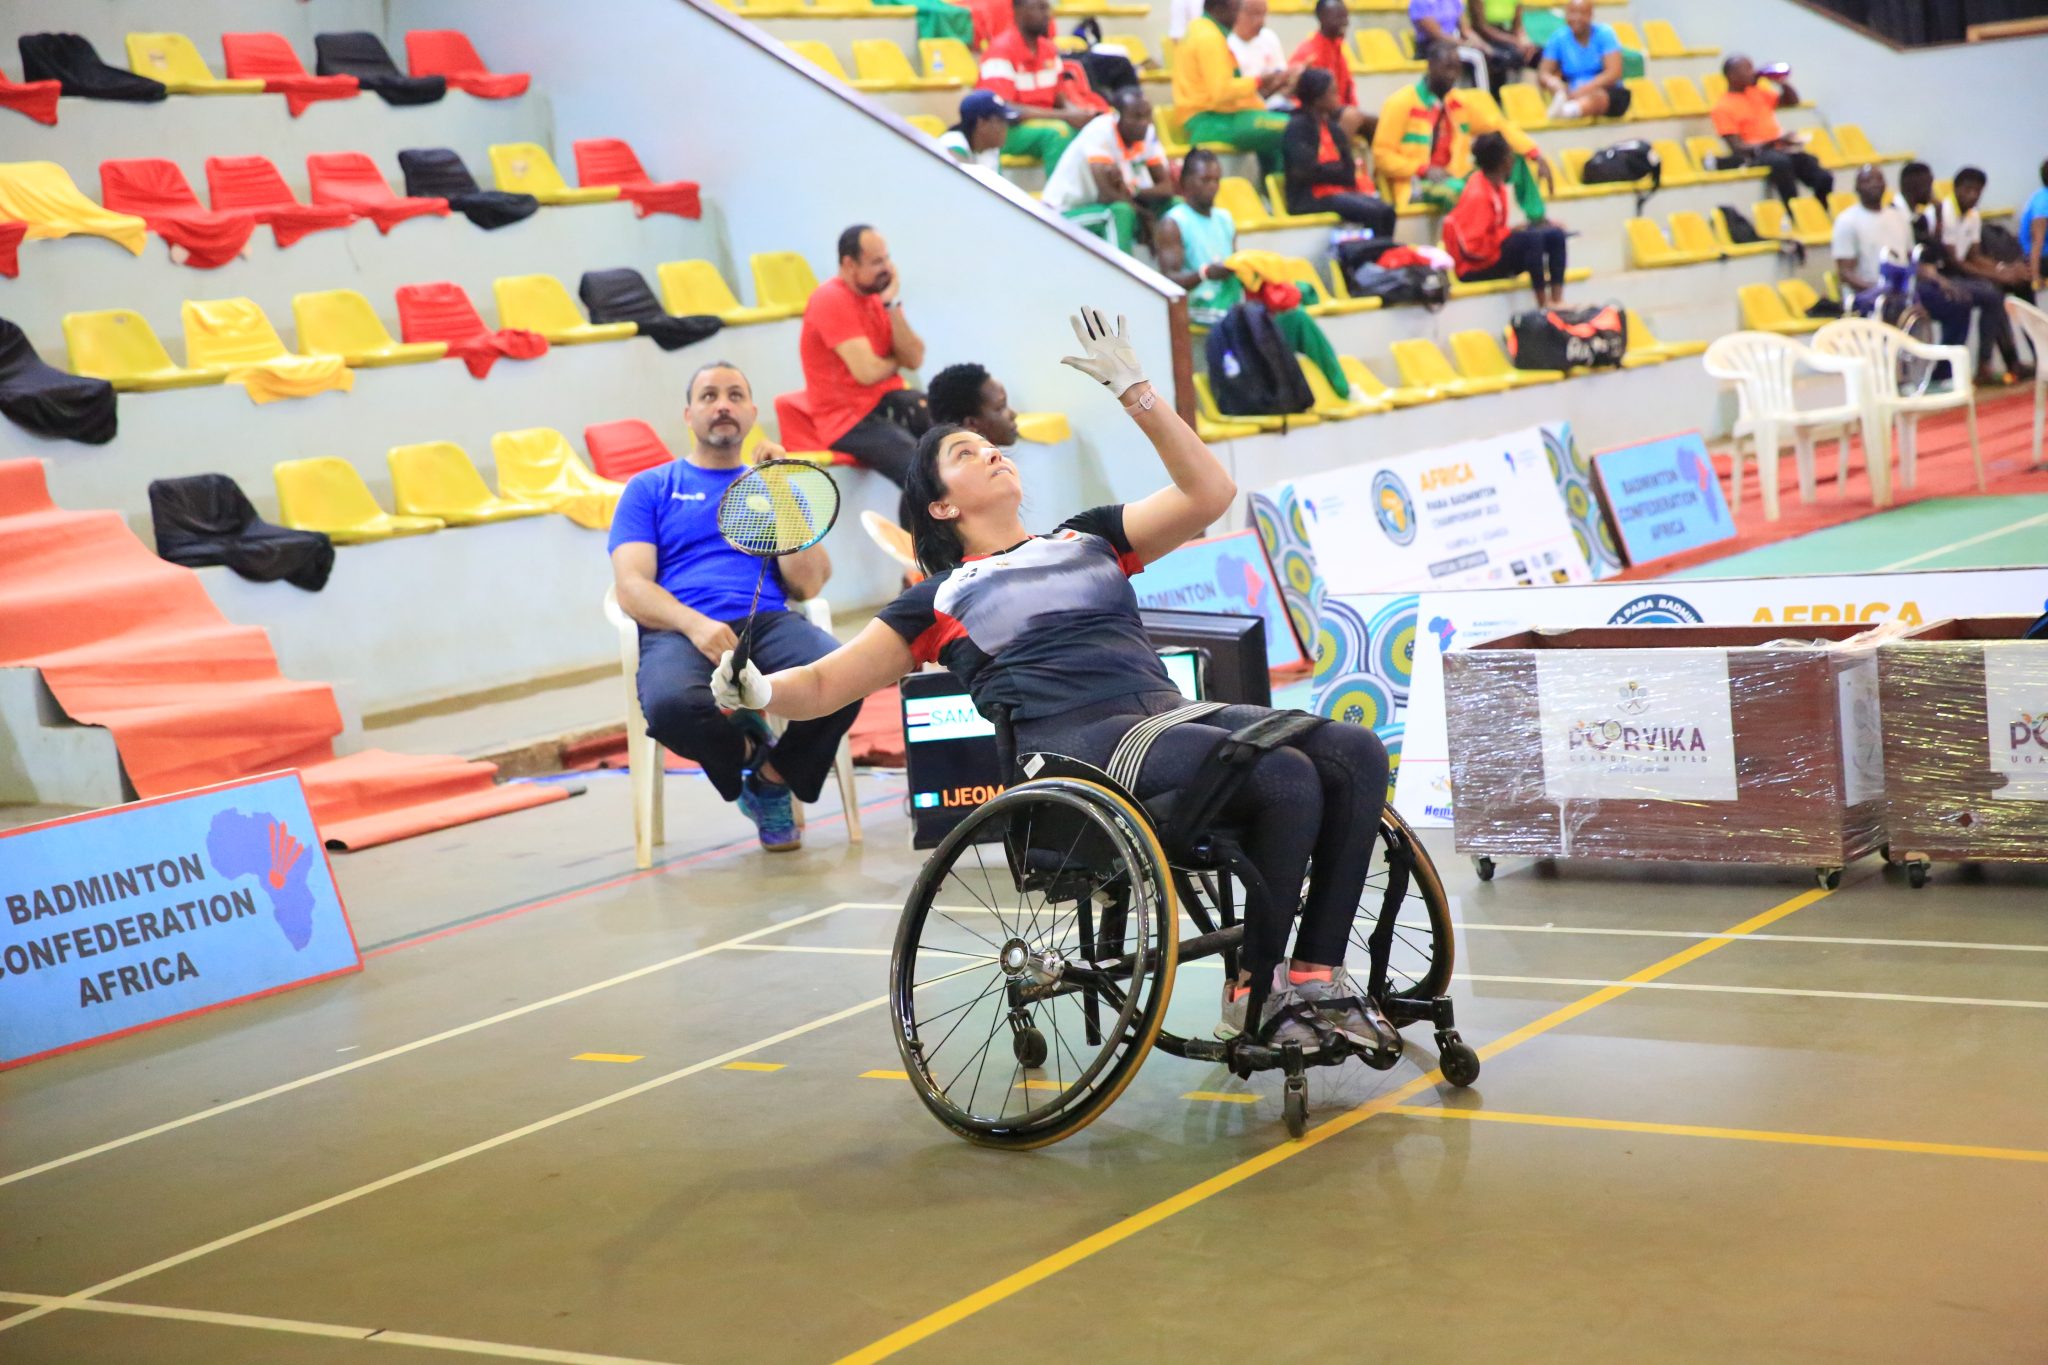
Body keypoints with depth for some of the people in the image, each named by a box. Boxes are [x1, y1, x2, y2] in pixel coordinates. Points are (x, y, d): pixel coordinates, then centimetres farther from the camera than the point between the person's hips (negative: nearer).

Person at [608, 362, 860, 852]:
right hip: (679, 631, -1)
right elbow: (632, 588, 4)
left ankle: (772, 778, -1)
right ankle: (749, 749, -1)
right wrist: (695, 623, -16)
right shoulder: (649, 489, 18)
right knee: (670, 705, -39)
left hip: (769, 623, 2)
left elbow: (809, 585, 9)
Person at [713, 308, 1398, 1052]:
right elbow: (825, 685, 16)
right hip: (1074, 740, -5)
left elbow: (1208, 494, 20)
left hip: (1170, 710, 5)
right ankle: (1254, 991, -15)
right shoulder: (940, 600, 20)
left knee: (1356, 754, -20)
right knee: (1284, 777, -30)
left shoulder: (1089, 538, 29)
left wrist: (1135, 391, 16)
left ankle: (1318, 976, -14)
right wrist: (759, 689, -6)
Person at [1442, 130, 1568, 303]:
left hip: (1495, 252, 10)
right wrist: (1509, 233, -20)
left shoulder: (1498, 186, 7)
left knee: (1555, 234, 0)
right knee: (1532, 237, -31)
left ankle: (1556, 300, -12)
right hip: (1475, 268, -10)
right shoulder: (1477, 195, -21)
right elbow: (1472, 247, -23)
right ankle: (1543, 304, -27)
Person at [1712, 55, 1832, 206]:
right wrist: (1773, 142, -22)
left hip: (1780, 149, 6)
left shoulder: (1758, 90, 17)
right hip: (1755, 154, -6)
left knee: (1824, 178, -15)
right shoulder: (1722, 107, -2)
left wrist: (1783, 83, 8)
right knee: (1780, 162, -39)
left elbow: (1792, 101, 29)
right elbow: (1737, 147, -10)